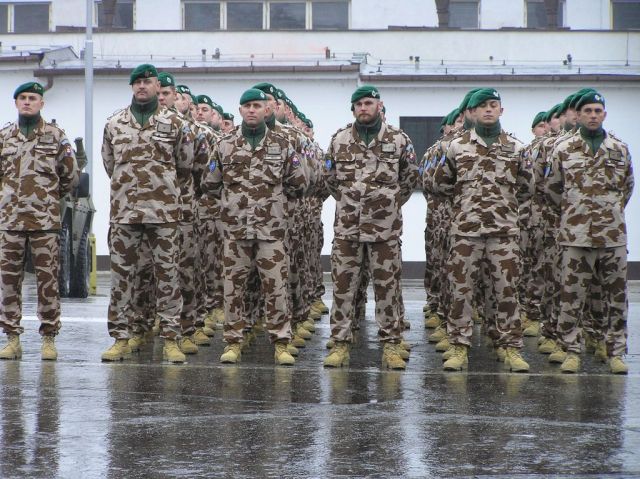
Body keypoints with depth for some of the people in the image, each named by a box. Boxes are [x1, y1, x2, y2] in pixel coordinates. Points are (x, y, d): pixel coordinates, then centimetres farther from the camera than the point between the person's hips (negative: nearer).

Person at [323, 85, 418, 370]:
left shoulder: (399, 141, 0)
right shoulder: (339, 140, 4)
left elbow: (410, 178, 10)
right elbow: (330, 178, 16)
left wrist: (391, 205, 11)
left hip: (385, 228, -1)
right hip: (347, 226, 1)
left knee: (387, 286, 2)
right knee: (343, 285, 2)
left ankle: (391, 344, 9)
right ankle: (340, 343, 8)